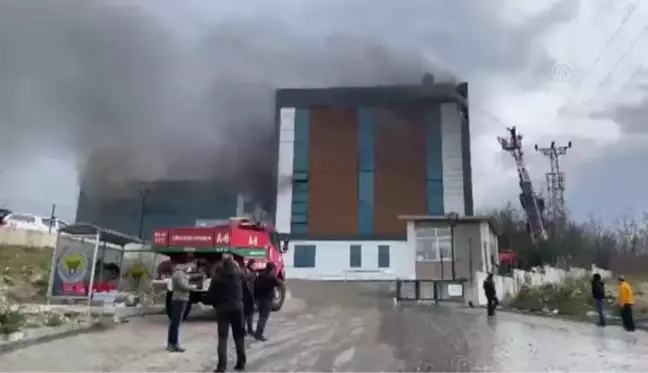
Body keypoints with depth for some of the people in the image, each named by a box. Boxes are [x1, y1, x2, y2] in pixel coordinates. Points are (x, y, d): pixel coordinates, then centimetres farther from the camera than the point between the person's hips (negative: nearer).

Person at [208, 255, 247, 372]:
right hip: (238, 306, 3)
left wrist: (216, 304, 10)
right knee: (239, 335, 14)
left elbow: (211, 292, -2)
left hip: (223, 307, -3)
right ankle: (241, 362, 17)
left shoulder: (218, 276, -6)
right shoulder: (239, 274, 3)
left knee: (223, 337, 0)